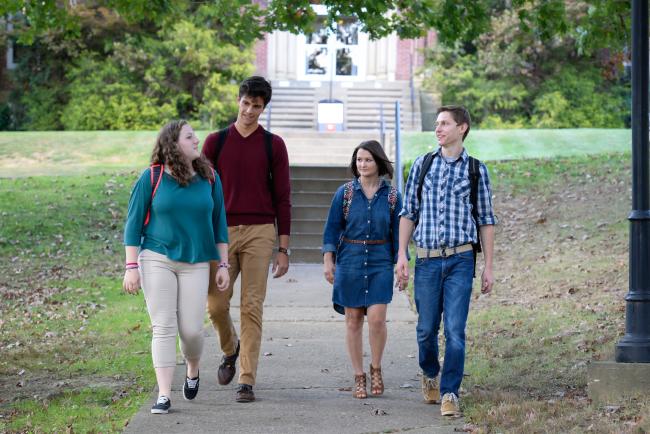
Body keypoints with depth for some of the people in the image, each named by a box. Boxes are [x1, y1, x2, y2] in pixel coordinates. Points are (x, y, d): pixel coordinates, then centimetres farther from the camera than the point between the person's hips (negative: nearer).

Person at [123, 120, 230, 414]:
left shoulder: (209, 178, 4)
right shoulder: (152, 178, -4)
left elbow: (219, 223, 10)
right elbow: (134, 223, -1)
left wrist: (223, 265, 6)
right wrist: (132, 266, -6)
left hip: (196, 263, 2)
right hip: (157, 259, -2)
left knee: (191, 329, -2)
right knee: (163, 327, -5)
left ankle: (193, 370, 31)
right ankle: (163, 395, -4)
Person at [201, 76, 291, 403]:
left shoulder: (273, 145, 5)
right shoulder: (215, 142, 7)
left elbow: (282, 198, 5)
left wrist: (283, 248, 0)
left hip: (259, 232, -1)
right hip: (222, 232, 1)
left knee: (252, 308, -4)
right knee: (216, 304, -2)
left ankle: (247, 381, -1)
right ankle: (230, 350, 29)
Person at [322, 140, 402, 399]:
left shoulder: (392, 196, 2)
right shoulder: (344, 193, 2)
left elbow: (397, 233, 7)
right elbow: (332, 228, 3)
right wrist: (328, 260, -4)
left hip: (380, 263, -1)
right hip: (349, 261, 1)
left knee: (376, 318, -12)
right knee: (353, 320, 3)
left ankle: (376, 369, 10)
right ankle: (358, 377, 13)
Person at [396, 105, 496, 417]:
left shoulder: (476, 170, 5)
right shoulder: (422, 165, 8)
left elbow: (486, 221, 8)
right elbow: (408, 213, 10)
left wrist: (489, 267, 4)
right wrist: (401, 255, 2)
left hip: (460, 259, -2)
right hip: (427, 259, 2)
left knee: (455, 330, -9)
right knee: (427, 329, 9)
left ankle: (449, 394, -4)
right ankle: (430, 374, 35)